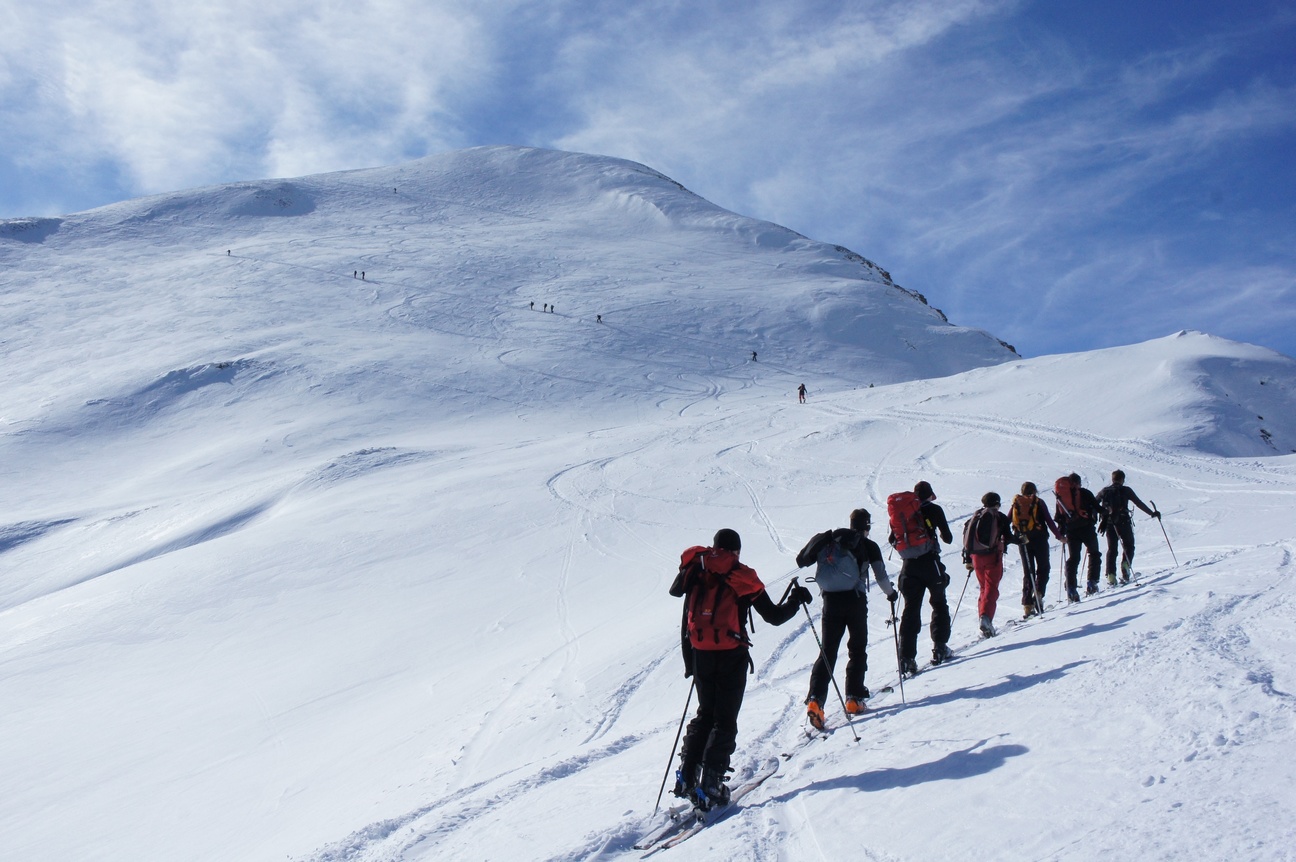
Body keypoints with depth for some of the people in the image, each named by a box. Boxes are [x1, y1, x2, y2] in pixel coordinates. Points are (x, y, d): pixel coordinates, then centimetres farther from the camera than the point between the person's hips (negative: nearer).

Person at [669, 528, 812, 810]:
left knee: (705, 713, 20)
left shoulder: (695, 574, 8)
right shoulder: (743, 578, -2)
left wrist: (689, 661, 19)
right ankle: (710, 786, -3)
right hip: (731, 656, -4)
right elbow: (774, 616, 1)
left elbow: (685, 628, 10)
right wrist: (797, 599, 19)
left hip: (700, 655, 4)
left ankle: (686, 778, 11)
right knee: (725, 721, 4)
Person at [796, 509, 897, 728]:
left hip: (831, 600, 3)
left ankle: (815, 700, -13)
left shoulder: (831, 540, 13)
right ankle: (854, 698, 8)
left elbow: (803, 560, 10)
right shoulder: (869, 546, 4)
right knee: (858, 649, 13)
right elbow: (881, 576, 5)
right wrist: (890, 593, 23)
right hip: (855, 601, -3)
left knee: (827, 651, 3)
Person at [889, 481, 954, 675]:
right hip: (930, 563, -2)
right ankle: (939, 648, 15)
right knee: (939, 604, 17)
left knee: (911, 609, 2)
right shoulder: (934, 510, -1)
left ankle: (906, 657, -7)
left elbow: (892, 539, 8)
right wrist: (945, 535, 23)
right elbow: (948, 538, 0)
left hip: (909, 565, 3)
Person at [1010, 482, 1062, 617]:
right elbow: (1049, 521, -3)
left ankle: (1027, 604, 1)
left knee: (1028, 572, 9)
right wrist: (1059, 536, 4)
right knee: (1043, 568, 10)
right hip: (1039, 539, -3)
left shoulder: (1016, 504, 8)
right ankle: (1038, 594, -14)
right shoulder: (1039, 503, -1)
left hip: (1023, 541, 3)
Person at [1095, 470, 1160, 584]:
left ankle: (1111, 575, -2)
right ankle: (1126, 564, -12)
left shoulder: (1104, 491, 11)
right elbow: (1139, 503, 0)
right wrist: (1152, 513, 7)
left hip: (1109, 524, 3)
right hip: (1123, 522, -3)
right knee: (1129, 546, 14)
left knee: (1111, 549, 9)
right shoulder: (1126, 490, 1)